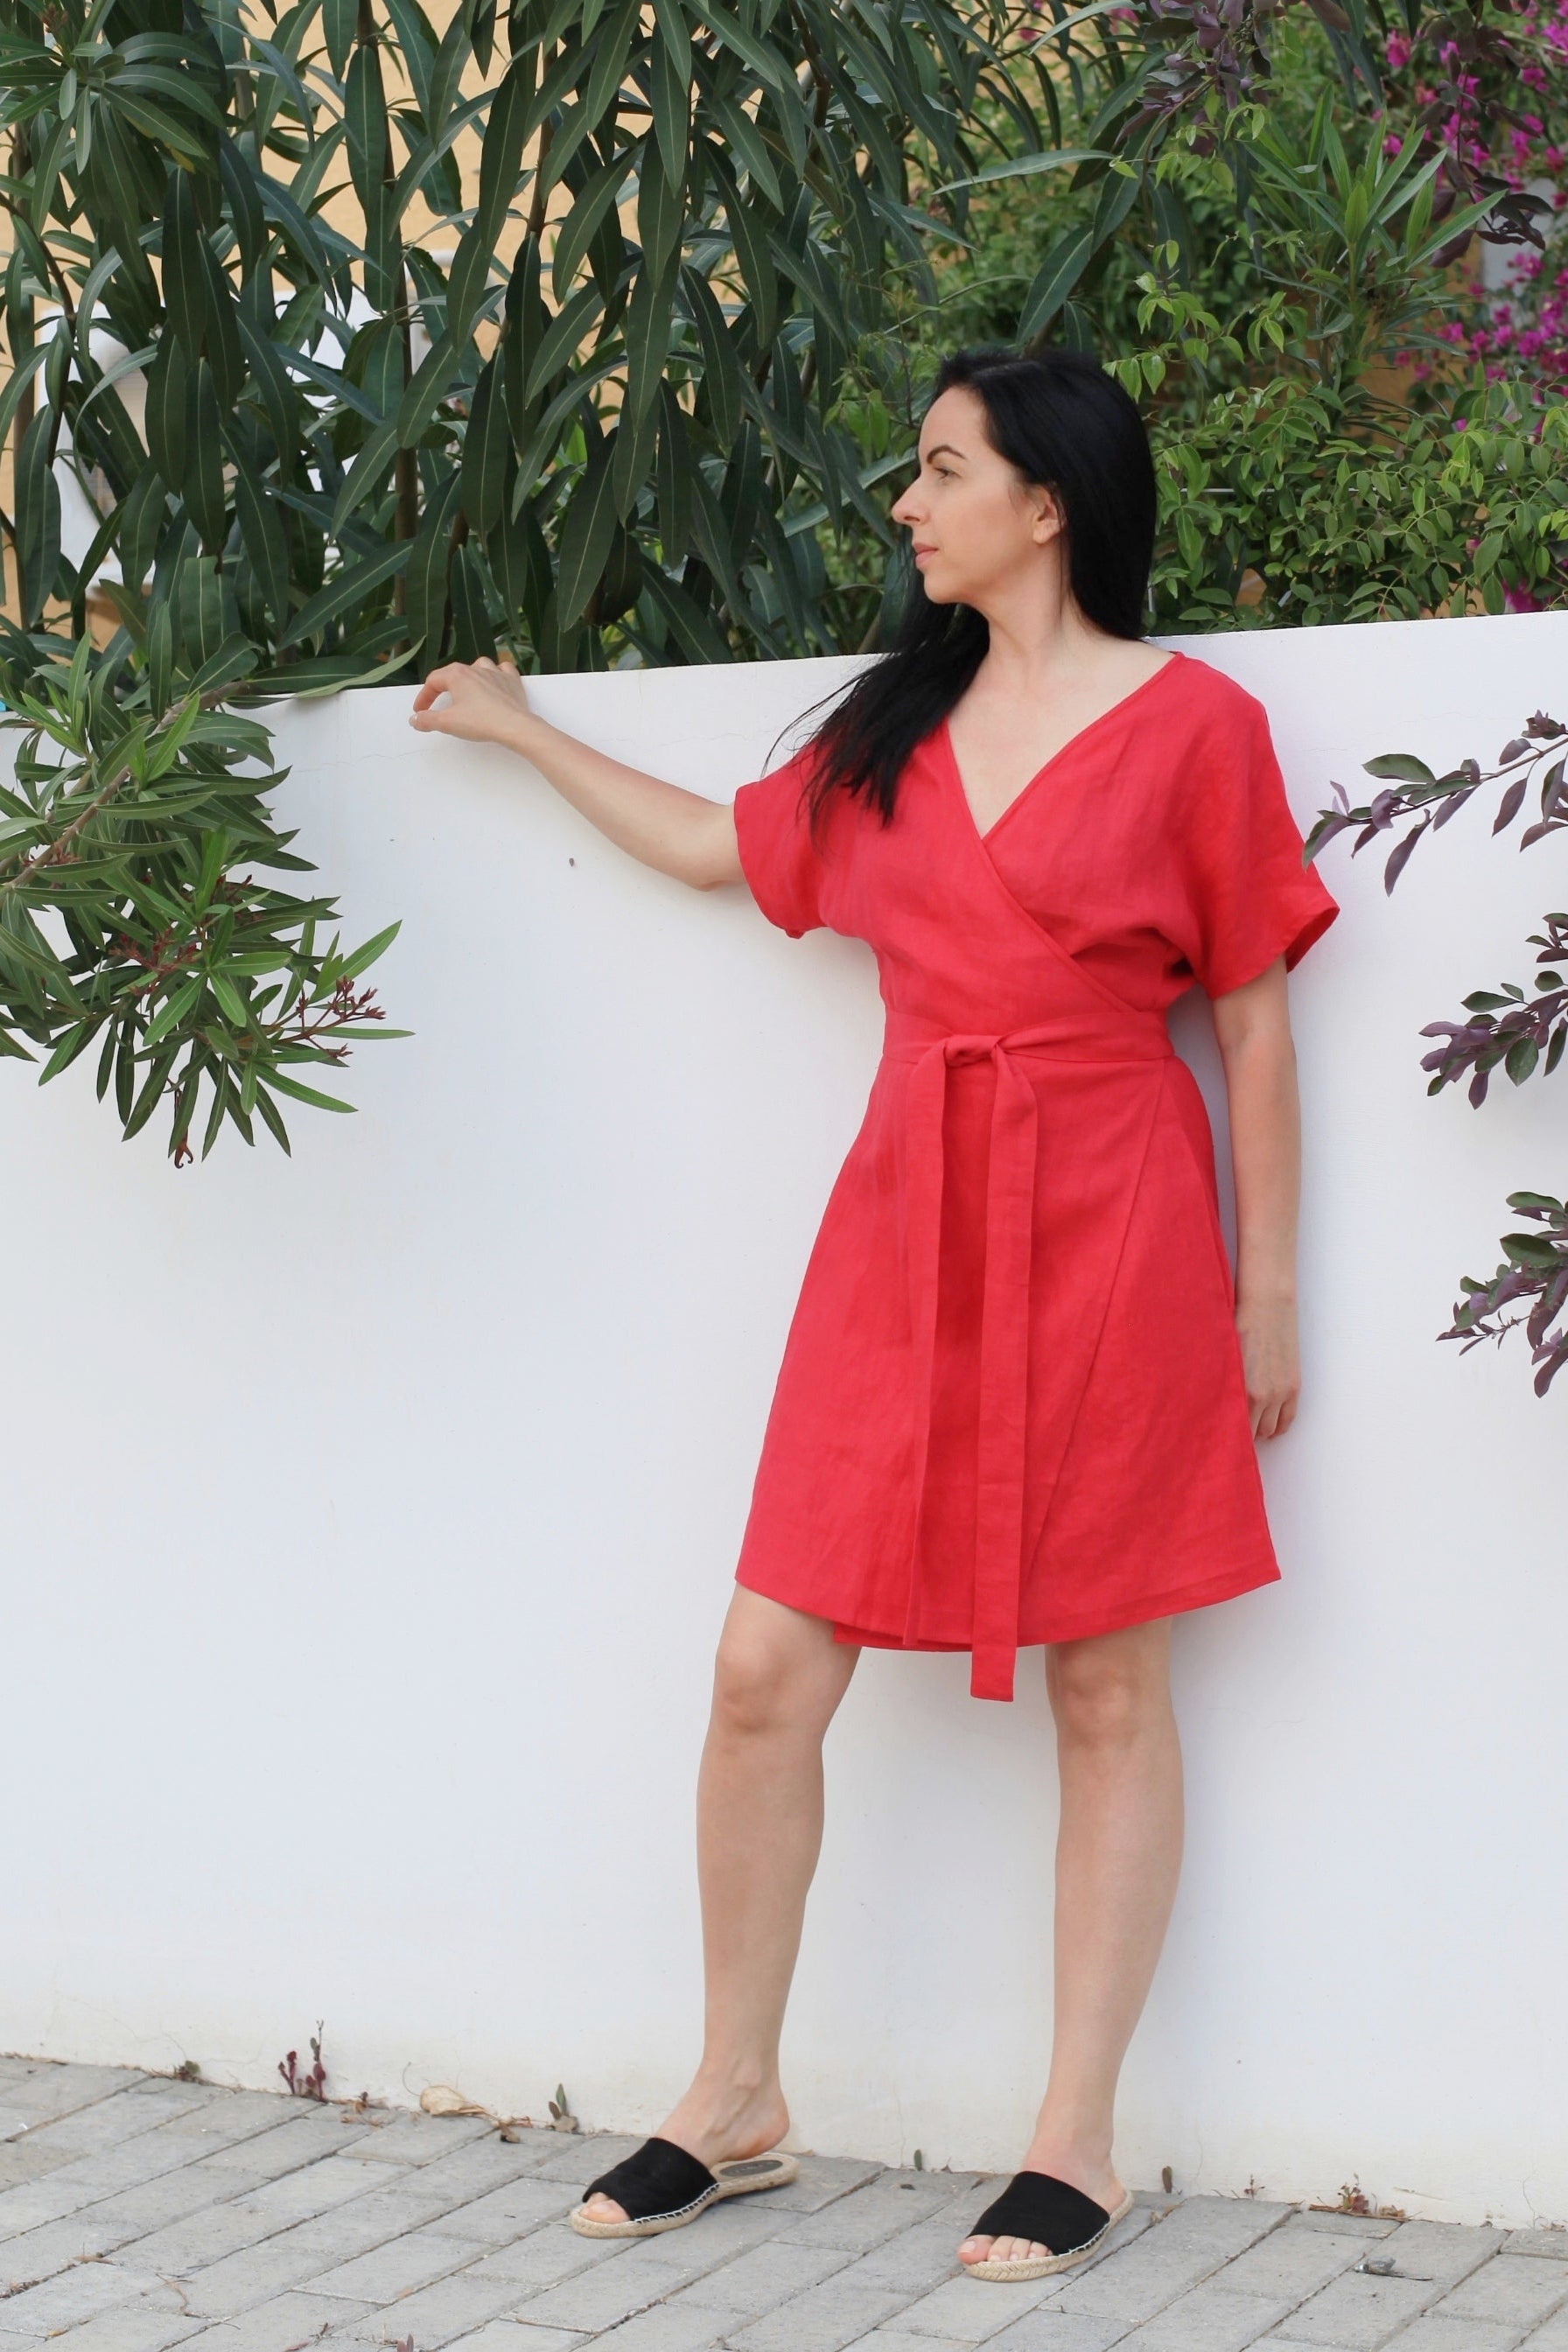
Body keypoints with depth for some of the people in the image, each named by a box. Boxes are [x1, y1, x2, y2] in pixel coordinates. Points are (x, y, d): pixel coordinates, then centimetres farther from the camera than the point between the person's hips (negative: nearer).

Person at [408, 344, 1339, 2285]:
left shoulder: (1192, 722, -3)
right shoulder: (900, 728, 12)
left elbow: (1256, 1027, -1)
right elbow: (719, 844, 29)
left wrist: (1265, 1297, -2)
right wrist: (524, 735, 36)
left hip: (1106, 1235, -5)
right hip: (903, 1230, 5)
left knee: (1106, 1688, 3)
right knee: (768, 1671, 1)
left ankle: (1077, 2144, 11)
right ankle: (734, 2103, 16)